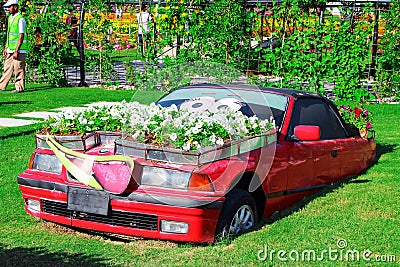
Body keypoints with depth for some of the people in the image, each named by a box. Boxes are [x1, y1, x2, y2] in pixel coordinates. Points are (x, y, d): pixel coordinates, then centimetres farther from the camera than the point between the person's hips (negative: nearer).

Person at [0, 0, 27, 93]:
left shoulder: (20, 19, -13)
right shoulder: (10, 18, 14)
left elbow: (21, 37, -16)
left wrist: (16, 51, -18)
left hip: (18, 50, -8)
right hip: (10, 50, 8)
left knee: (18, 69, -3)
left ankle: (20, 88, 4)